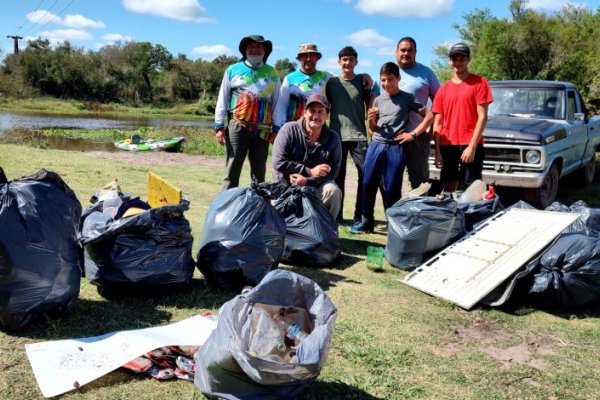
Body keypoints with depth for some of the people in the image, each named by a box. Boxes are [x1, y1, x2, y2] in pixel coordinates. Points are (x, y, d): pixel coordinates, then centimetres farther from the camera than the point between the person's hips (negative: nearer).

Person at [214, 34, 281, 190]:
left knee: (259, 172, 6)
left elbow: (277, 102, 13)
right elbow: (222, 100, 8)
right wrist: (219, 127, 0)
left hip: (263, 130, 2)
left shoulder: (272, 74, 14)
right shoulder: (233, 70, 10)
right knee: (232, 169, -5)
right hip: (237, 127, -2)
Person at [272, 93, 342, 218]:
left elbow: (332, 172, -11)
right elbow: (279, 163, -18)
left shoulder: (333, 138, -5)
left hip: (316, 186, 1)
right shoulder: (289, 130, -11)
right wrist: (309, 171, -20)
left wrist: (307, 180, -26)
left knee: (333, 191, -28)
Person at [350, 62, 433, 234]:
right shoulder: (378, 100, 11)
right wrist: (371, 120, -6)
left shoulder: (407, 98, 1)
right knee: (368, 184, 2)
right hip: (375, 145, 4)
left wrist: (413, 134, -5)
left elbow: (429, 116, 0)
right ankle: (367, 221, 14)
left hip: (395, 148, -3)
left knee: (392, 188, -1)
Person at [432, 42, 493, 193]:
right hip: (447, 146, 4)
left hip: (470, 145, -4)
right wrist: (437, 151, 1)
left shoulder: (479, 82, 0)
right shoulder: (443, 89, 11)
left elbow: (482, 117, -6)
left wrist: (471, 146, -14)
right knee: (448, 189, 11)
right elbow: (437, 123, 9)